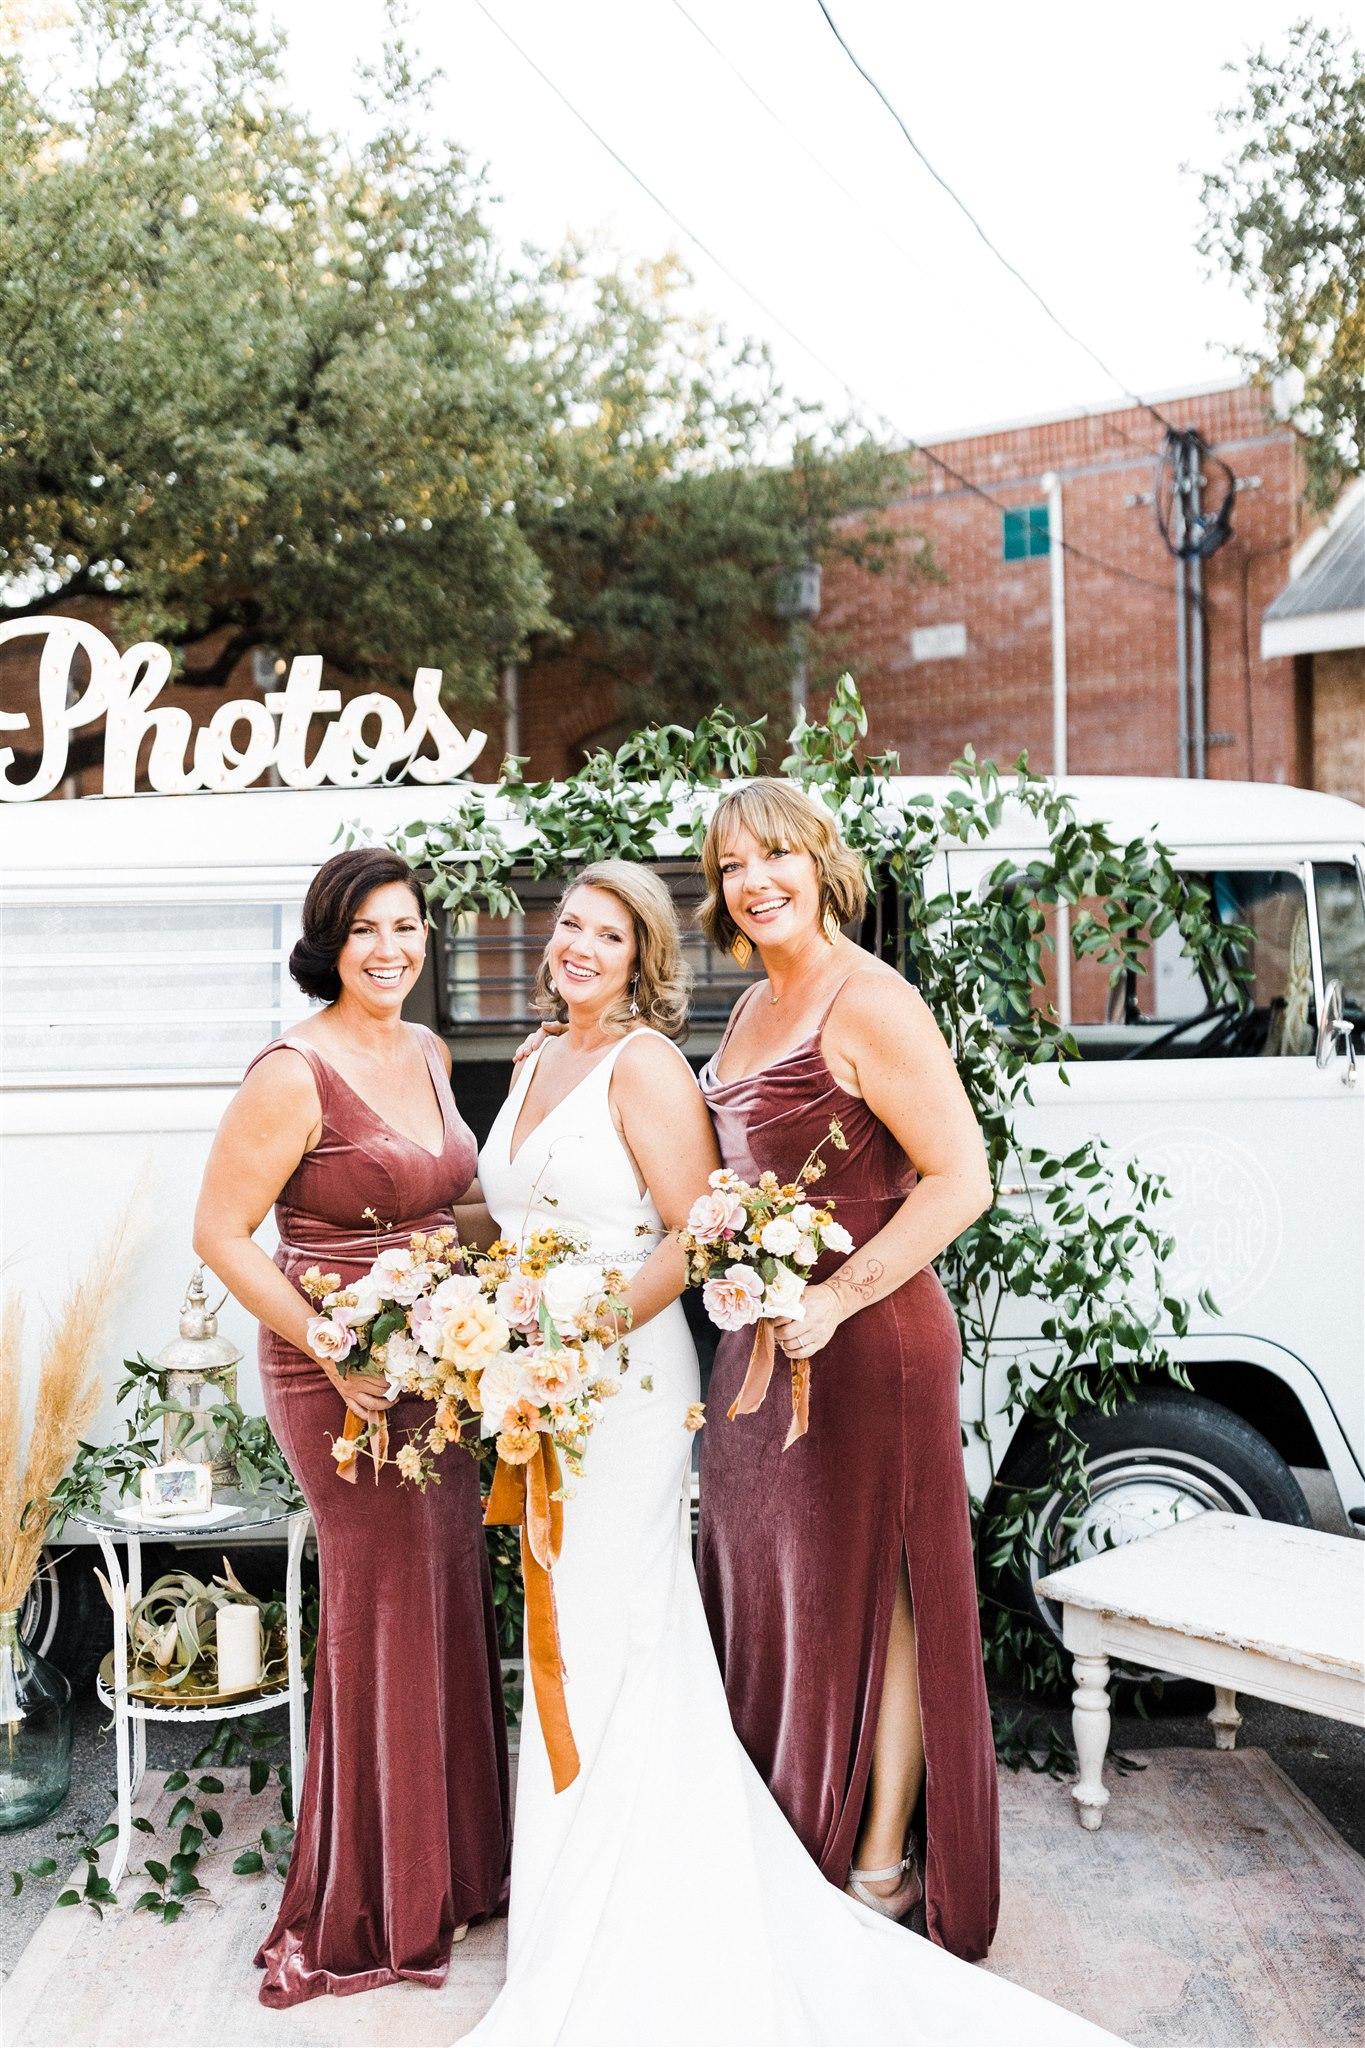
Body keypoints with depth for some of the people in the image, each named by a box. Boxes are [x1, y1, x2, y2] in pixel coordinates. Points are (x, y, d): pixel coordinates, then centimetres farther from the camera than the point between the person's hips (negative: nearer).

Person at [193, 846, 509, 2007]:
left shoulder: (429, 1053, 8)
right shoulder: (294, 1075, -16)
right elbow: (221, 1235, -15)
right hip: (345, 1379, -7)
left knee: (453, 1595, 15)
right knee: (386, 1607, 3)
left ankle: (453, 1867, 36)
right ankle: (372, 1916, 23)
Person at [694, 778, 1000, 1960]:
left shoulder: (867, 1003, -14)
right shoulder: (756, 1007, 12)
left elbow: (961, 1178, -19)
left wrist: (836, 1300, -23)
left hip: (864, 1339, -8)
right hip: (761, 1340, 8)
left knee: (868, 1596, 4)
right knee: (767, 1584, 16)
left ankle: (880, 1866, 20)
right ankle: (792, 1836, 33)